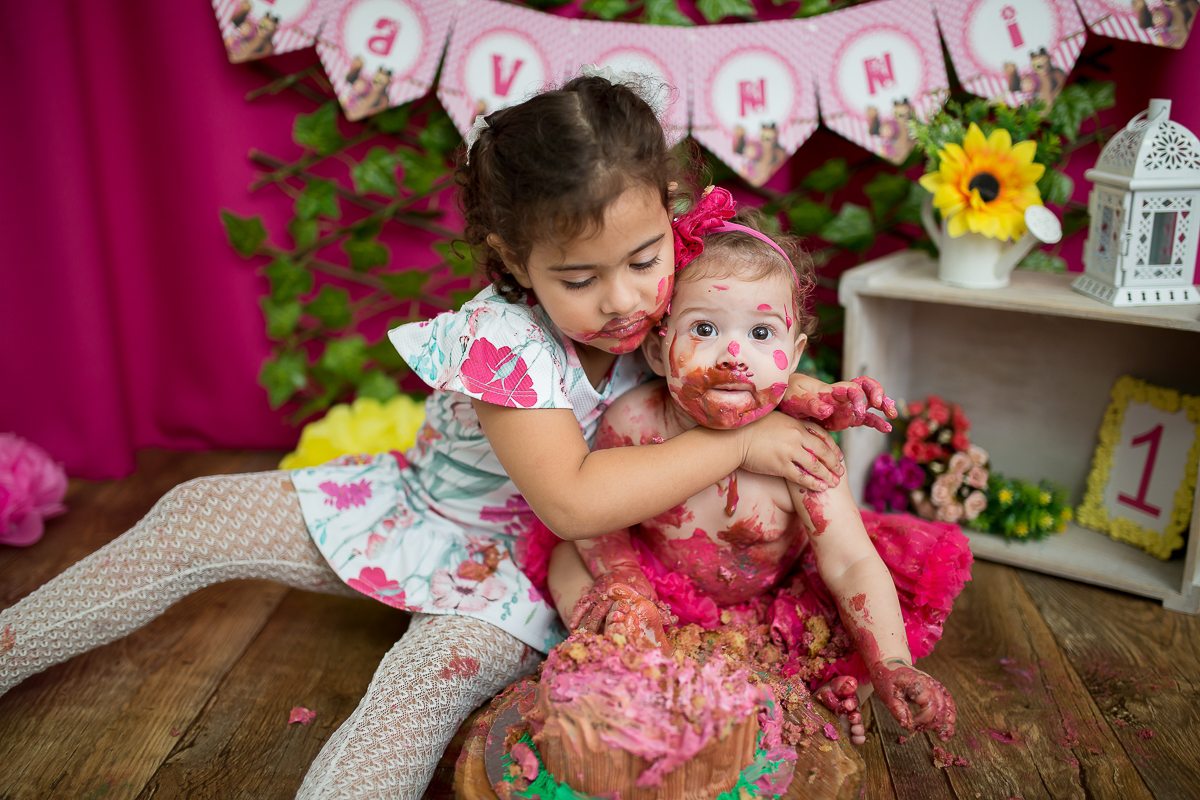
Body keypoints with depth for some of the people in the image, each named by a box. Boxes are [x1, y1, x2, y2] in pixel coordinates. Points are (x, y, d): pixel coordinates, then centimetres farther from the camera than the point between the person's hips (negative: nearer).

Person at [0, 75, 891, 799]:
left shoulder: (662, 303, -18)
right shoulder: (505, 343, -33)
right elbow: (573, 498, -41)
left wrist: (806, 393, -18)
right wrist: (738, 443, -39)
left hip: (514, 570, 2)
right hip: (419, 512, -1)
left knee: (431, 685, -30)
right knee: (195, 518, -5)